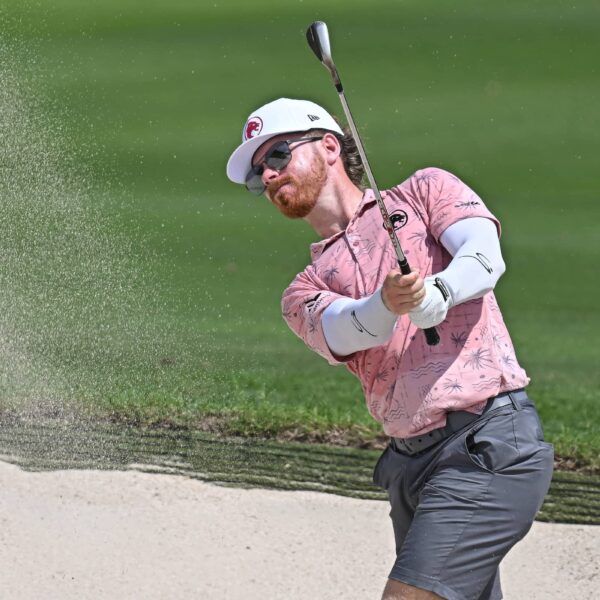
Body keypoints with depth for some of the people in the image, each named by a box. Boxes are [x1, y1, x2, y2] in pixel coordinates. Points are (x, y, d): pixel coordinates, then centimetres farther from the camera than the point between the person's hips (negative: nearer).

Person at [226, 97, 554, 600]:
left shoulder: (426, 192, 11)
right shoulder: (304, 294, 19)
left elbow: (485, 256, -8)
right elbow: (346, 333, -4)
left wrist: (439, 293, -31)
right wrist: (388, 303, -27)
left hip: (491, 441, -6)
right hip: (410, 464, 6)